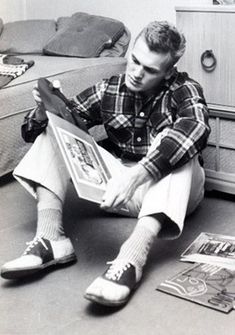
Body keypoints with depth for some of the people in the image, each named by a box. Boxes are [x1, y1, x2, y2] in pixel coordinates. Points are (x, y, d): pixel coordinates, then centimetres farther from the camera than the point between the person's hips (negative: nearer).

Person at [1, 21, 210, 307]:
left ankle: (130, 260, -51)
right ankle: (50, 239, -28)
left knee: (178, 145, -34)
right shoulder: (108, 91, 0)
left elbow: (196, 128, -34)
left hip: (169, 191, -3)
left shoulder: (184, 90, -11)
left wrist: (136, 176, -47)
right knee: (53, 134, -8)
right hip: (119, 188, 4)